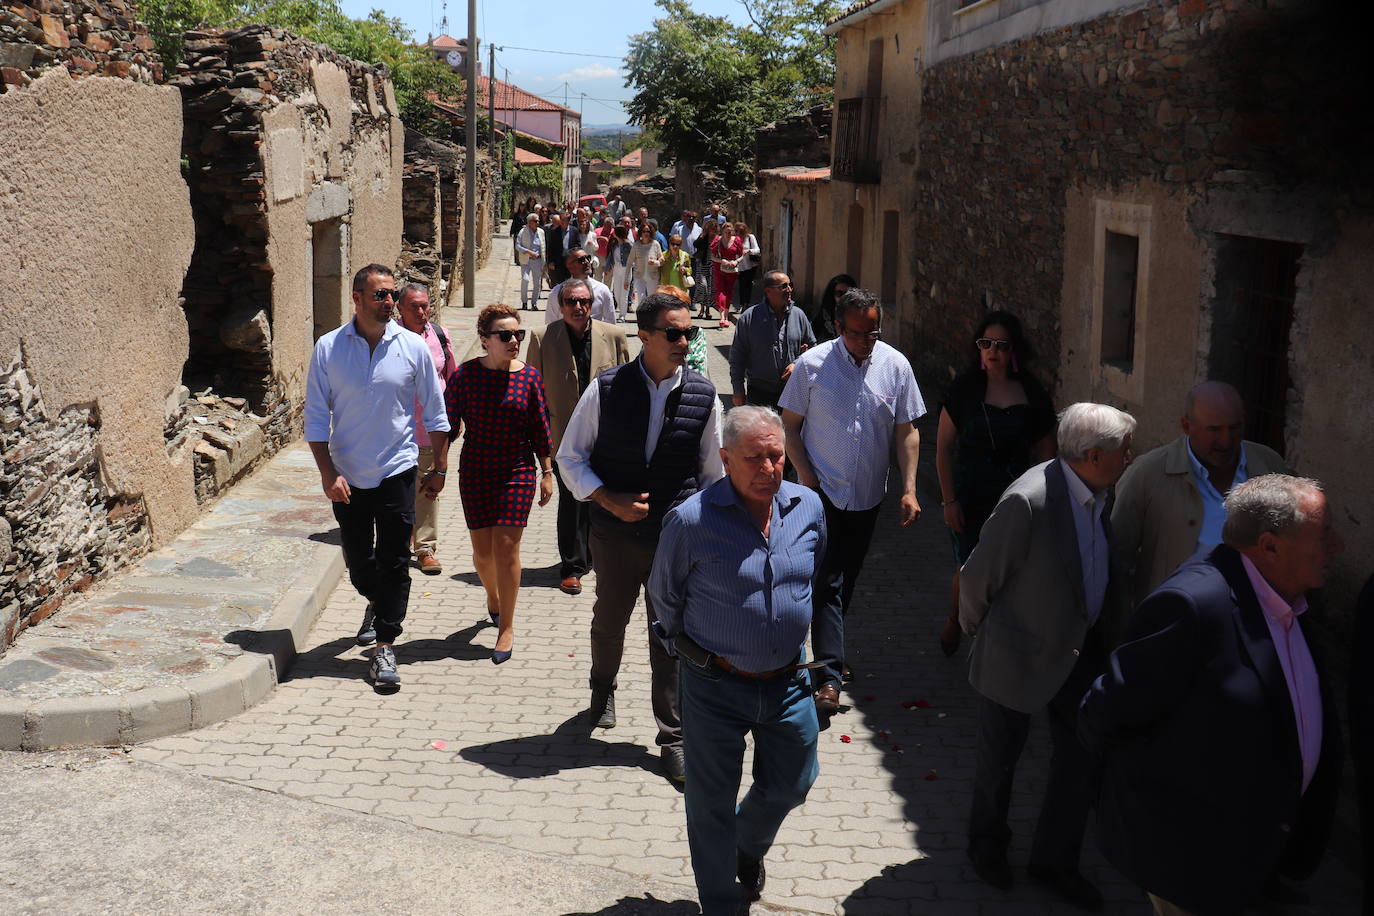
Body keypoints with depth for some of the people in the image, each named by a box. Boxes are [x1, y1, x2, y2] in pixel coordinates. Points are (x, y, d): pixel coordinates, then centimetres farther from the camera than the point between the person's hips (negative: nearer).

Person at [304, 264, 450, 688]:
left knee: (394, 562, -2)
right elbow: (316, 417, -2)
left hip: (397, 472, -1)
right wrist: (328, 473, -10)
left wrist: (439, 468, 5)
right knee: (356, 558, 15)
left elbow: (434, 413, 5)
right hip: (347, 475, 1)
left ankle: (384, 646, 7)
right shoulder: (328, 348, -4)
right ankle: (376, 604, 45)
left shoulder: (412, 347, -4)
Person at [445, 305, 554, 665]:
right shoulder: (465, 375, -6)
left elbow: (541, 430, 3)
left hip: (517, 472, -1)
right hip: (476, 471, 1)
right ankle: (493, 597, 41)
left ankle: (506, 626, 7)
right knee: (482, 549, 8)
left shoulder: (529, 376, -3)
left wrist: (547, 473, 4)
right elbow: (449, 425, 1)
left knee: (506, 548, -6)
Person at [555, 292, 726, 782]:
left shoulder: (703, 396, -4)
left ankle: (674, 737, 17)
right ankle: (602, 690, 50)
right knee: (609, 621, 19)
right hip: (614, 533, 0)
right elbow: (571, 457, 0)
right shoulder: (605, 389, -8)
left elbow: (713, 473, 6)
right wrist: (610, 501, -13)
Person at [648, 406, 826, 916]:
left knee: (791, 784, 21)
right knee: (712, 802, 10)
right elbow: (664, 593, -1)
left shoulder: (808, 508, -6)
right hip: (716, 686, -4)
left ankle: (750, 846, 54)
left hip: (788, 682, 4)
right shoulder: (691, 520, -19)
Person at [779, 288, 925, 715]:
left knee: (846, 581, 14)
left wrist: (909, 489, -5)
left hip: (868, 494, 3)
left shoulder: (895, 366, -2)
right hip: (823, 490, -3)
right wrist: (807, 477, -10)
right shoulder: (811, 364, -8)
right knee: (828, 582, -10)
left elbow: (907, 431, 3)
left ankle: (829, 654, 33)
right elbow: (790, 424, -1)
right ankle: (829, 676, -11)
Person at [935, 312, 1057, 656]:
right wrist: (949, 500, -4)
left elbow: (1044, 452, 6)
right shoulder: (965, 388, -5)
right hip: (970, 495, -1)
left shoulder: (1033, 395, -2)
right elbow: (944, 446, -1)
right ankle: (955, 621, 38)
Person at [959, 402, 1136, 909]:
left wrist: (1100, 634, 17)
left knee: (1082, 754, 14)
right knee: (1000, 757, 15)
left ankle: (1054, 859, 34)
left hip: (1079, 651, 7)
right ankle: (987, 844, 41)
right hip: (1021, 655, -6)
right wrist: (978, 630, -3)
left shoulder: (1102, 493, -6)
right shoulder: (1027, 501, -30)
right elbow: (977, 579, -19)